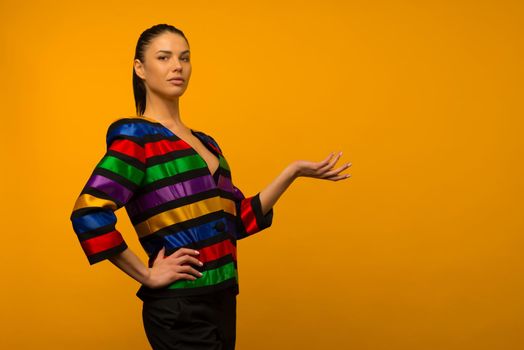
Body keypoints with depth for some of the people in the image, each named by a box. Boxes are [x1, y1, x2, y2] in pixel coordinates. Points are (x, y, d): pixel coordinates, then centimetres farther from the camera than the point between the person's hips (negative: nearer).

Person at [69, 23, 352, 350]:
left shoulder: (205, 142, 15)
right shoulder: (137, 135, -8)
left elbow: (241, 218, 15)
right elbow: (89, 213, -21)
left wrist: (294, 171, 9)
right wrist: (147, 275, -16)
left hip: (221, 300, 7)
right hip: (179, 309, -7)